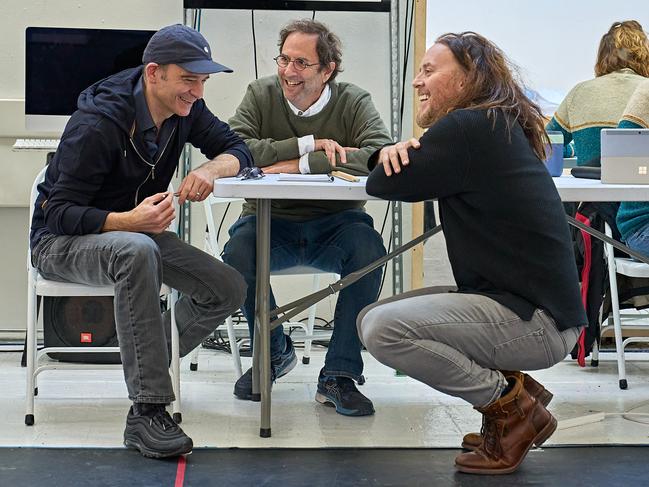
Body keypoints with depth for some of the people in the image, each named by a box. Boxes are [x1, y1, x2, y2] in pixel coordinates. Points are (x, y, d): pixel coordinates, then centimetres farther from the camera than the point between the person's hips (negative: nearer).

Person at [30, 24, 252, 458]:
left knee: (229, 290, -11)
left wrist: (210, 169, -24)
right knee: (137, 251, -41)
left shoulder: (184, 108, -6)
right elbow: (58, 213, -25)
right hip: (61, 242, -7)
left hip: (135, 230, 7)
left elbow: (238, 149, 0)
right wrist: (128, 221, -43)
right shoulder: (96, 125, -26)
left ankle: (145, 365, 9)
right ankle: (147, 413, -38)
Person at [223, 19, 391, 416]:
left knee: (368, 247, -32)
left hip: (335, 224, 0)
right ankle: (275, 352, 0)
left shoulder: (353, 102, -4)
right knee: (238, 252, -31)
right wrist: (309, 144, -22)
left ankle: (340, 375, -19)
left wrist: (300, 165, -27)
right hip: (271, 223, 1)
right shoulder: (261, 94, -1)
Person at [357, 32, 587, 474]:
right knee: (373, 318, 11)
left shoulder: (468, 128, -17)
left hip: (537, 320, -10)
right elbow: (389, 167, 18)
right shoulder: (497, 127, 13)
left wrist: (393, 158, 8)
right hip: (526, 303, 10)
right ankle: (511, 387, 11)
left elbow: (384, 184, -14)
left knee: (383, 329, -22)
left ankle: (511, 406, -5)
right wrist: (392, 150, -5)